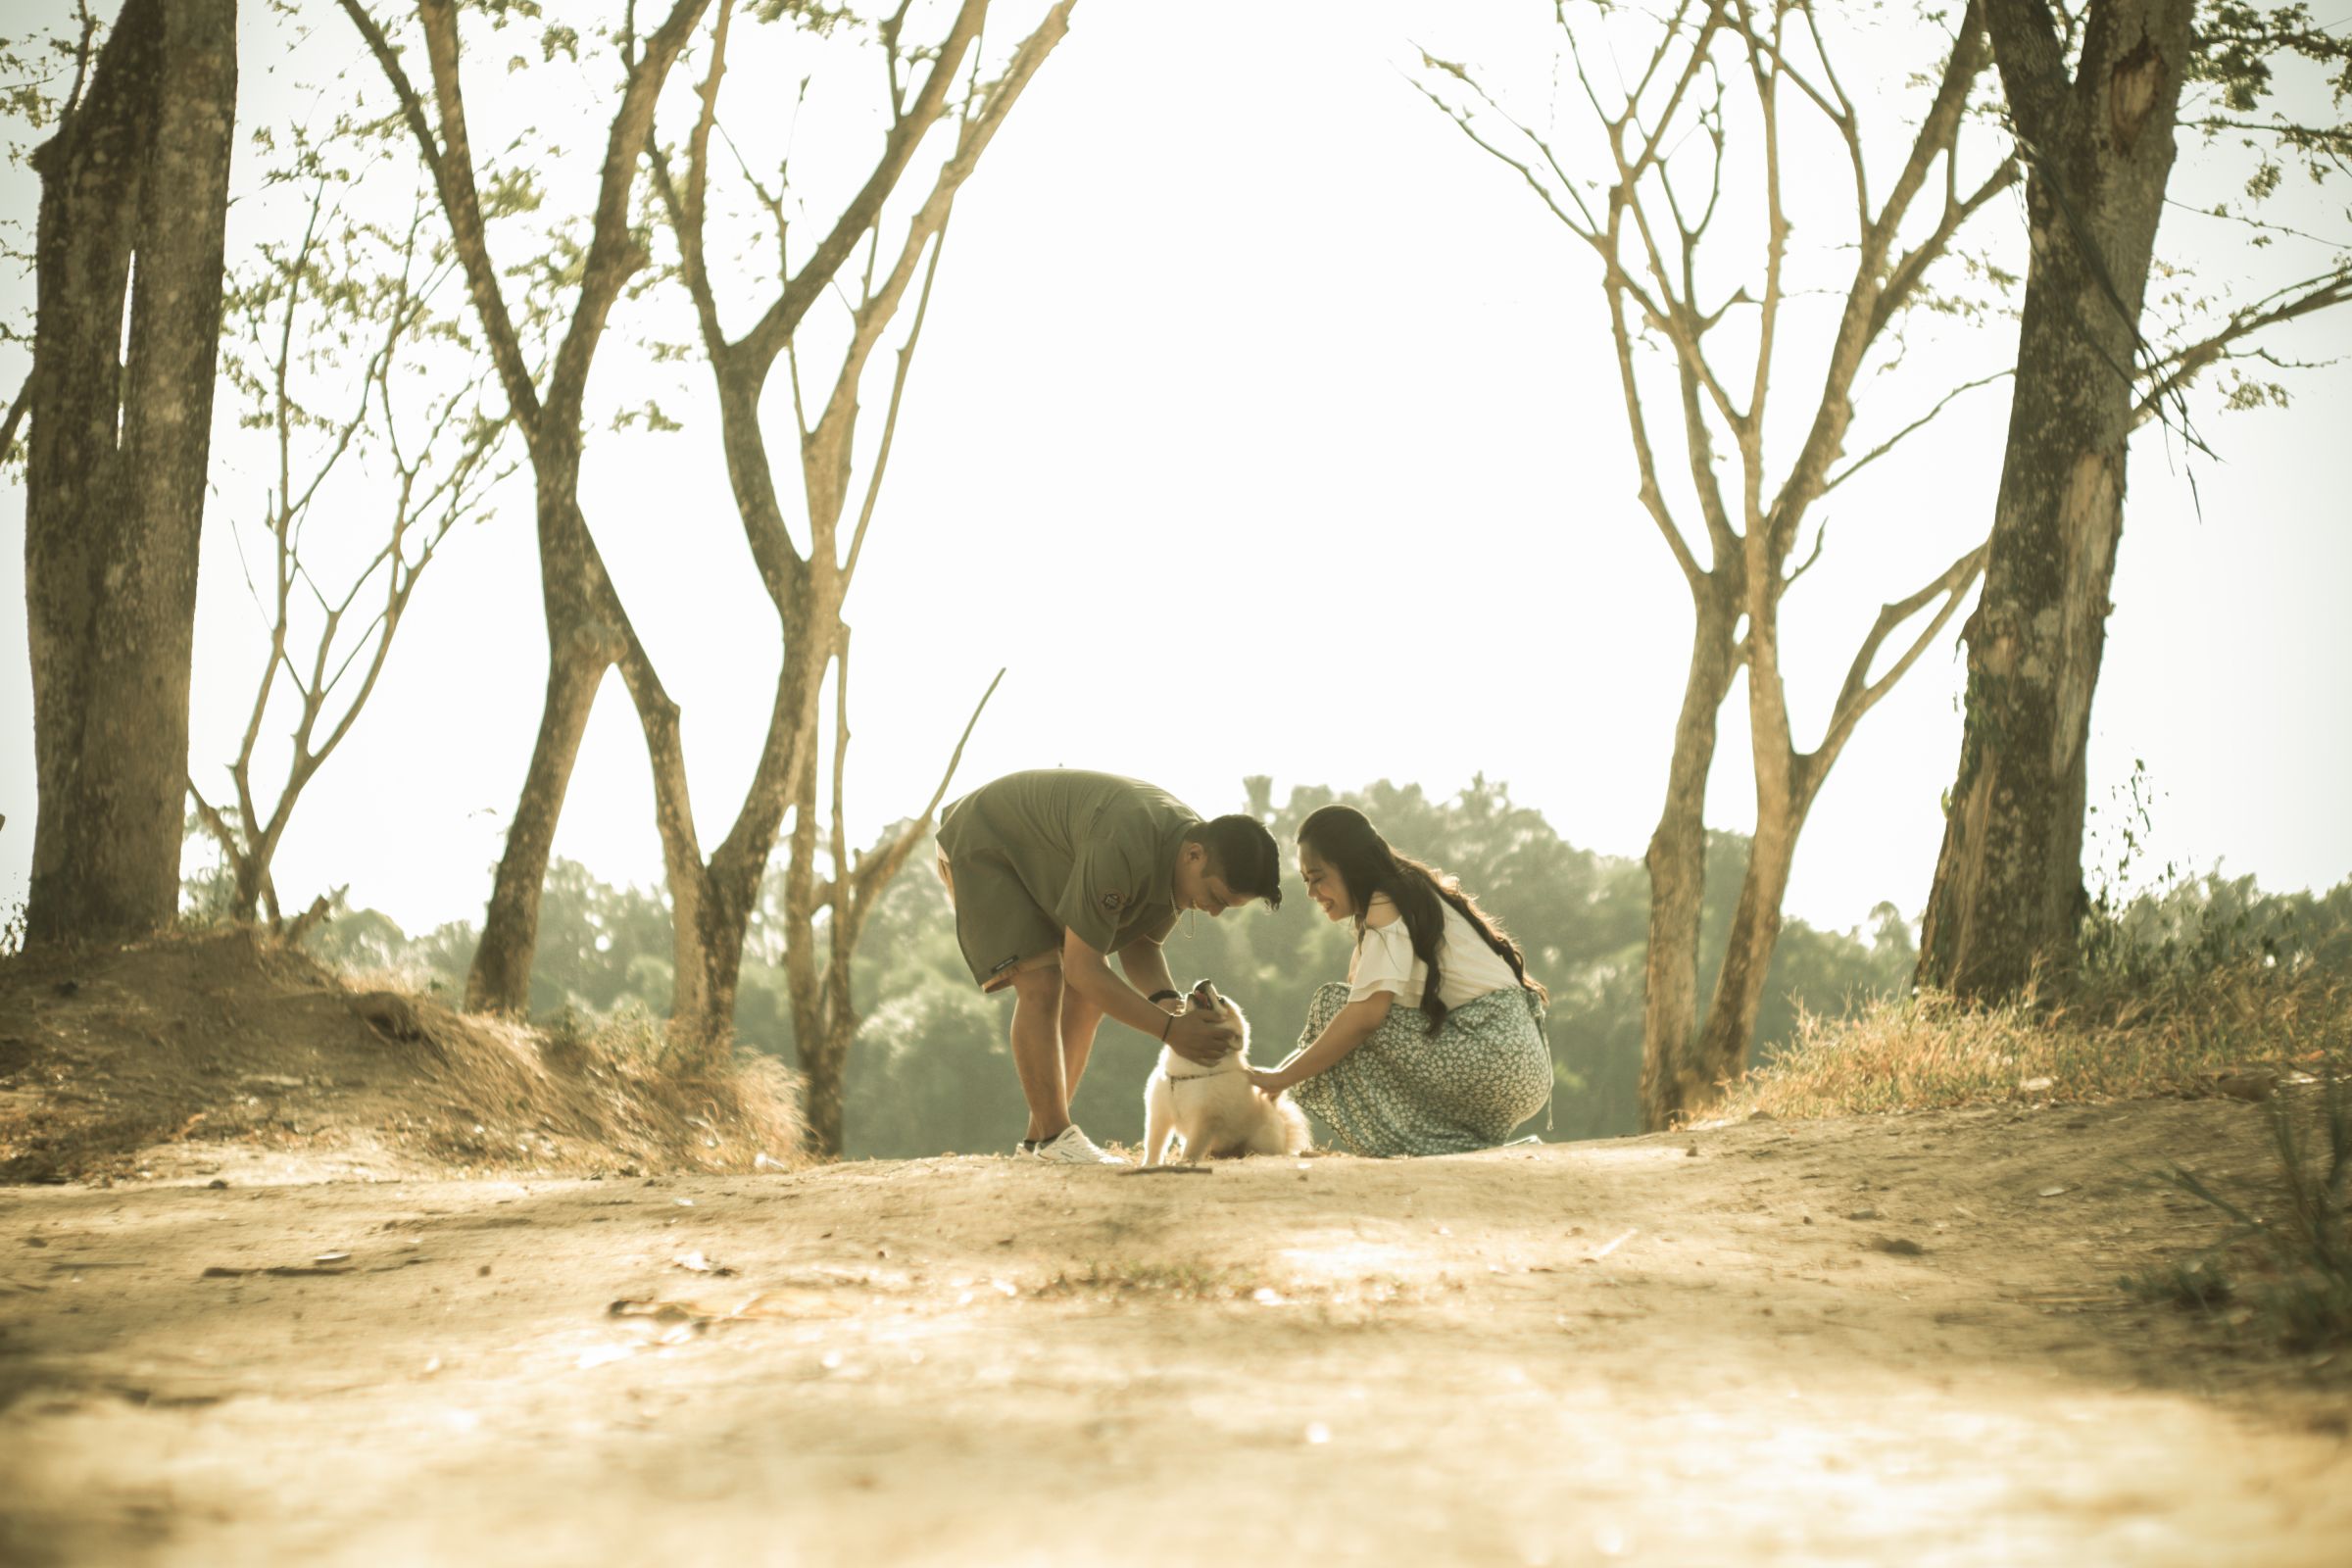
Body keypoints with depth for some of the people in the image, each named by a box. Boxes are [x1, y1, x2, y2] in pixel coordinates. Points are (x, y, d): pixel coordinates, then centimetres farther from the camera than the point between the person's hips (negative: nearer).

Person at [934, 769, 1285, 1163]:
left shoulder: (1189, 862, -14)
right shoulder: (1123, 851, -42)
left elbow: (1139, 942, -1)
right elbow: (1082, 968, -36)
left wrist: (1165, 998, -22)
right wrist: (1169, 1029, -38)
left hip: (1044, 861, 9)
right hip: (984, 848, -8)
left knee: (1088, 997, 2)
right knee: (1041, 986, -21)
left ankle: (1038, 1138, 10)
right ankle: (1055, 1137, -13)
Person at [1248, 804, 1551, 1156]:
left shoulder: (1386, 906, -9)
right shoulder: (1409, 895, 21)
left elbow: (1365, 1015, -20)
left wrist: (1280, 1078, -16)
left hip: (1496, 1055, -10)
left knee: (1333, 1006, -10)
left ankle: (1421, 1145, -12)